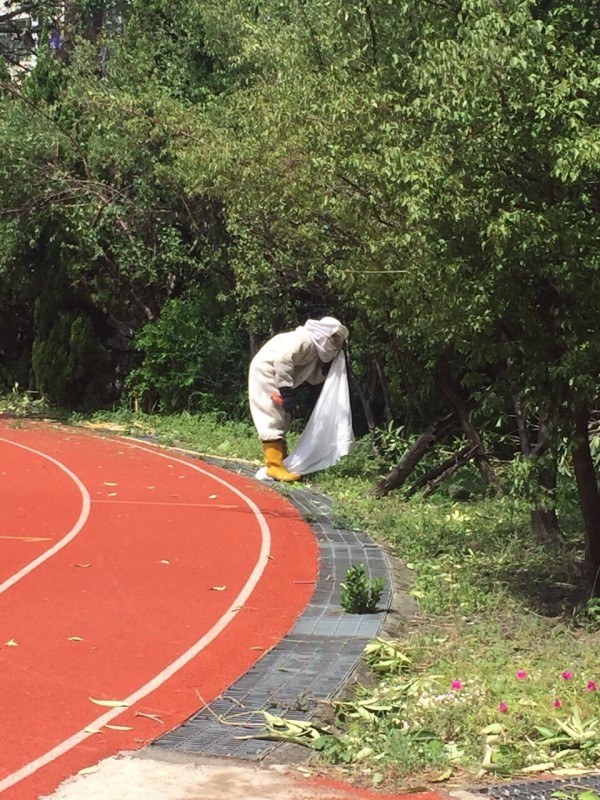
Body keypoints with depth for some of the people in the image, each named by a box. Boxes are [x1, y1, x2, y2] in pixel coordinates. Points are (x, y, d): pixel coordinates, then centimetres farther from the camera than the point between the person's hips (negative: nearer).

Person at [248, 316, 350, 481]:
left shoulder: (317, 349, 13)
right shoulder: (304, 339, -18)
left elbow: (313, 378, 16)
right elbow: (283, 359, -29)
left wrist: (328, 368, 0)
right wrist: (286, 391, -27)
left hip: (274, 377, 11)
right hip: (265, 372, -11)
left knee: (282, 419, 14)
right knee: (272, 419, -14)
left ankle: (282, 462, 21)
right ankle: (275, 466, -18)